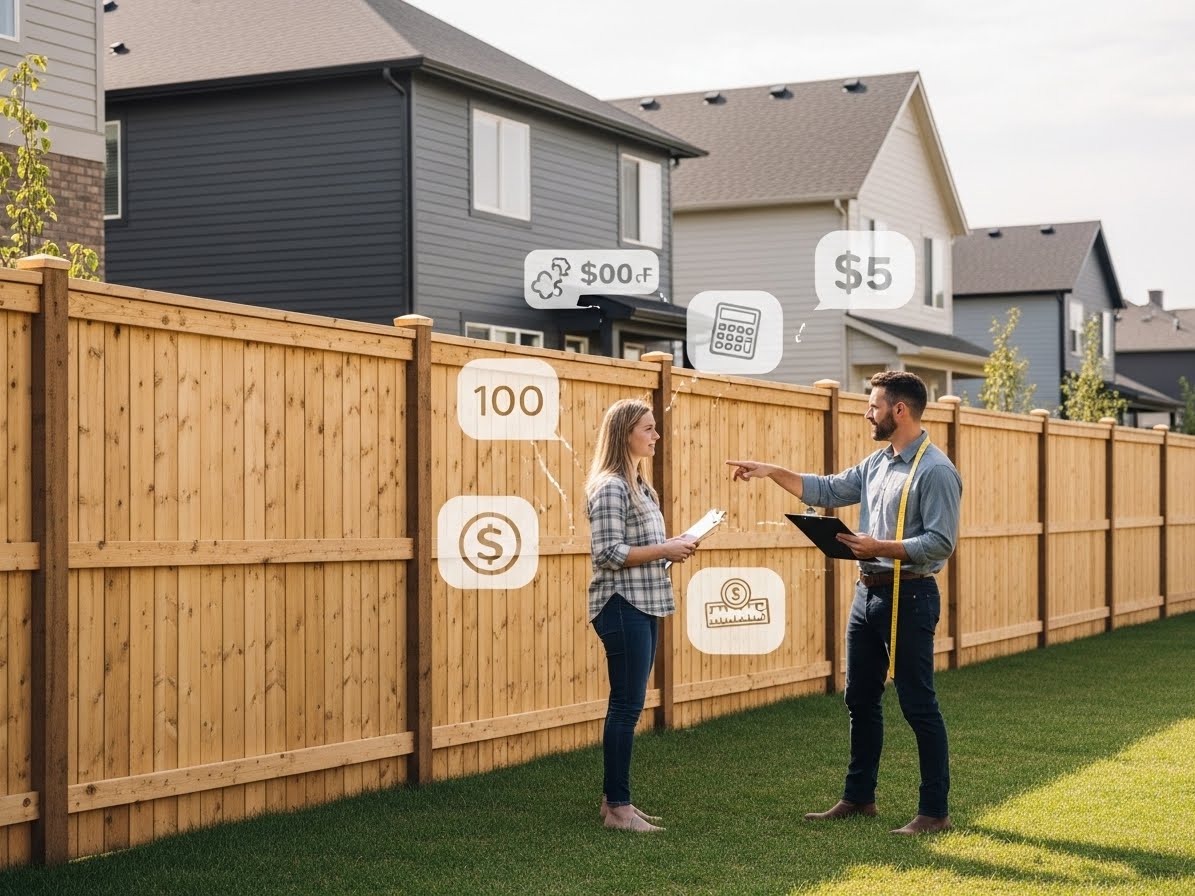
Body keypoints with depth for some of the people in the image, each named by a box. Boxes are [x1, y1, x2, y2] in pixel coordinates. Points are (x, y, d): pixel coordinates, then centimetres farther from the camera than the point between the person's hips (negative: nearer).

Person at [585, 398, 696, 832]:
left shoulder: (636, 484, 16)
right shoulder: (610, 487, -14)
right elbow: (608, 553, -20)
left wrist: (672, 546, 7)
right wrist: (664, 551, -16)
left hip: (642, 605, 10)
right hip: (622, 606, -10)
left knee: (627, 704, 12)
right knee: (627, 705, -6)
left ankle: (615, 798, 19)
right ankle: (617, 807, 0)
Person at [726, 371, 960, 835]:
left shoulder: (935, 470, -15)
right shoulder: (876, 463, 11)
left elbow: (941, 542, -19)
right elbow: (828, 491, 17)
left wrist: (880, 547, -23)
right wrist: (773, 472, 10)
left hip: (909, 595, -9)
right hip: (868, 591, 9)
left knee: (918, 705, -2)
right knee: (860, 700, 16)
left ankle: (935, 810, 6)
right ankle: (859, 796, 28)